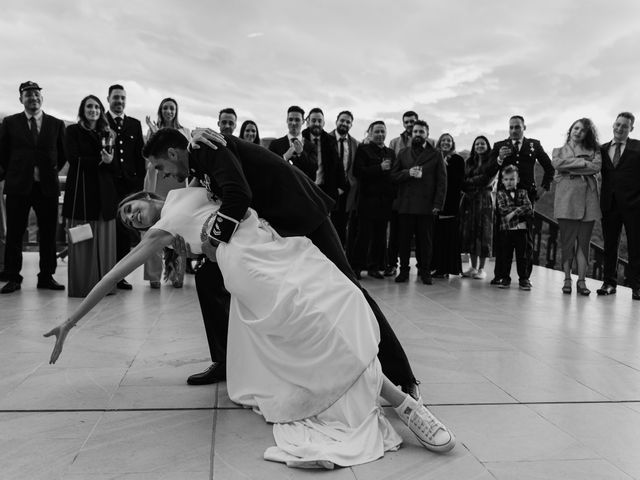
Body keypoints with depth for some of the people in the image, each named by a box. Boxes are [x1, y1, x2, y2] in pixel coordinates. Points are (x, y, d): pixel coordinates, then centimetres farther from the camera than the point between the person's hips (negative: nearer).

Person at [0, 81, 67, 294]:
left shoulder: (56, 124, 9)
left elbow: (63, 154, 15)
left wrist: (52, 172, 9)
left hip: (47, 186, 1)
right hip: (18, 186, 0)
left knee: (48, 234, 4)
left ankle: (46, 276, 13)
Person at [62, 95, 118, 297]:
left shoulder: (106, 133, 17)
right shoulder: (73, 130, 7)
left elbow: (113, 164, 10)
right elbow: (74, 159, -5)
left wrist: (109, 161, -12)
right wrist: (100, 161, -11)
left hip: (104, 191, 4)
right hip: (82, 189, -3)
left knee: (104, 239, 2)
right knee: (82, 240, -3)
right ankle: (82, 285, 3)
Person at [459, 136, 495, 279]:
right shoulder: (469, 162, 15)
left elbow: (488, 181, -7)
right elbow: (464, 181, 8)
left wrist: (470, 181, -2)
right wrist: (478, 181, -9)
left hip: (484, 200, -4)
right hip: (468, 200, 4)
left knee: (483, 233, -3)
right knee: (469, 232, 2)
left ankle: (481, 269, 2)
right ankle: (473, 266, 10)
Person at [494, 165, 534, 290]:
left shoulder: (522, 192, 8)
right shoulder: (500, 193, 5)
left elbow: (529, 209, -6)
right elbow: (502, 210, -10)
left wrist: (513, 212, -15)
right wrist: (520, 209, -10)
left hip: (521, 228, 1)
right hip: (505, 229, -1)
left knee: (522, 255, 4)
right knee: (505, 255, 5)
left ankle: (524, 279, 11)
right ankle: (505, 278, 14)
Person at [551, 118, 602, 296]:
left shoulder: (593, 150, 18)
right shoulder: (559, 151, 18)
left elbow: (597, 167, -1)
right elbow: (557, 163, -5)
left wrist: (570, 167, -3)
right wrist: (582, 162, -4)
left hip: (587, 197, 1)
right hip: (566, 196, -1)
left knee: (584, 240, -2)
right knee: (567, 240, -5)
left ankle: (581, 281, -1)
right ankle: (567, 279, 0)